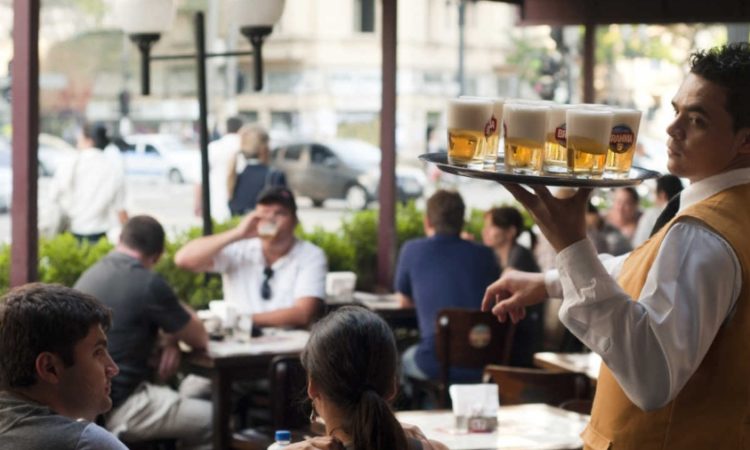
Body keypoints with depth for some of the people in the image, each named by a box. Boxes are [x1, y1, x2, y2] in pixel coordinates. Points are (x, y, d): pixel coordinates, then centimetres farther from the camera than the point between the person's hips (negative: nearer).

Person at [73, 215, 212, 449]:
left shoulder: (91, 274, 12)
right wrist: (172, 337, 16)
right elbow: (199, 339, -5)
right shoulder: (148, 283, -15)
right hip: (116, 408, -9)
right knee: (213, 421, 2)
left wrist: (170, 340, 10)